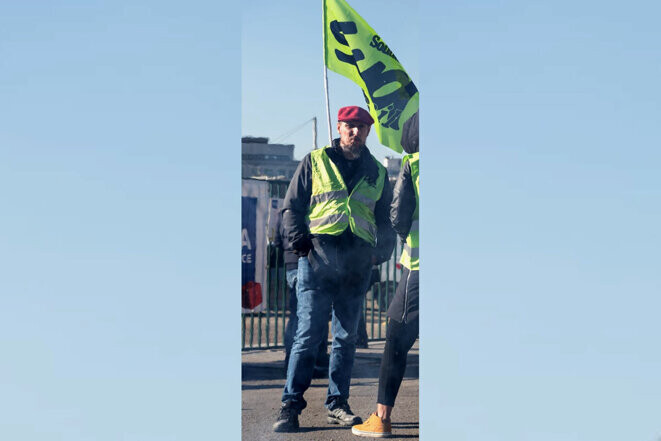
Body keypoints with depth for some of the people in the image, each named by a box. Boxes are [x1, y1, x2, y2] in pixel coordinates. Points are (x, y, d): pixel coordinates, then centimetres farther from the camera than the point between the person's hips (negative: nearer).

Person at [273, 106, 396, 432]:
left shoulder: (377, 173, 17)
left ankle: (337, 404, 16)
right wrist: (300, 242, -8)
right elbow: (291, 206, 7)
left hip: (357, 262, 3)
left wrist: (382, 250, 6)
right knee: (308, 334, -7)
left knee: (347, 336, 7)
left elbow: (385, 219, 22)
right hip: (318, 258, -3)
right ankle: (290, 405, 0)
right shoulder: (315, 162, 9)